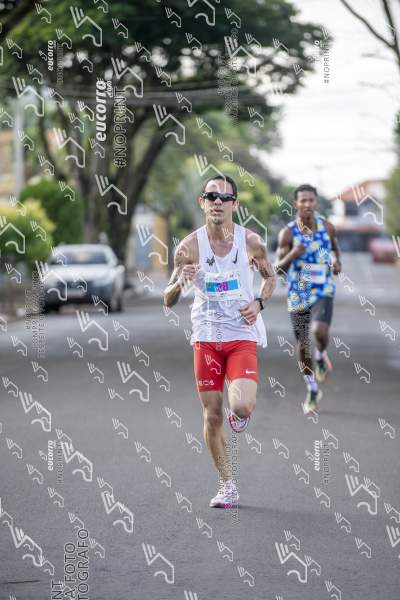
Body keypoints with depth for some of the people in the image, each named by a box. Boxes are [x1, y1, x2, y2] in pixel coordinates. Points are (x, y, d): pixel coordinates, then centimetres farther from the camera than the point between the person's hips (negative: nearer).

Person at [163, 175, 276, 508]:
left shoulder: (251, 241, -5)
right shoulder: (190, 246, -6)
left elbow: (270, 277, 14)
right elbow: (168, 301, -1)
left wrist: (259, 302, -6)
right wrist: (180, 282, -23)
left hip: (243, 334, -1)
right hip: (206, 336, 1)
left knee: (242, 406, -21)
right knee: (212, 415, 3)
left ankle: (240, 414, 18)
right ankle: (227, 485, 19)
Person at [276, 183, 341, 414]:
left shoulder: (327, 226, -5)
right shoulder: (287, 233, -11)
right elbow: (280, 269, -10)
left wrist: (338, 262, 0)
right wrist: (292, 255, -29)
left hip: (324, 291, -1)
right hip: (298, 295, 1)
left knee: (319, 330, -29)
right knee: (303, 344, 9)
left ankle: (322, 356, 8)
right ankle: (313, 391, 30)